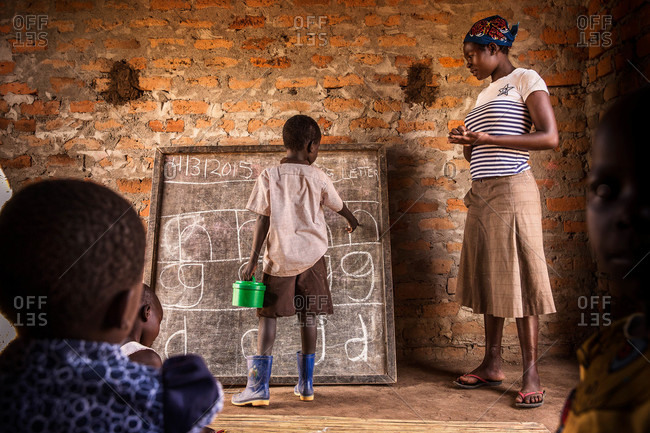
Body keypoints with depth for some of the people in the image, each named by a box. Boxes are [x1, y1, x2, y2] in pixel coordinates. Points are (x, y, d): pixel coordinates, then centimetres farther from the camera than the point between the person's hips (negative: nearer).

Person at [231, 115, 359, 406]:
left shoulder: (269, 177, -3)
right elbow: (339, 206, 17)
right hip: (312, 255, 2)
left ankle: (259, 387, 0)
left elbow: (262, 221, -5)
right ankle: (306, 385, 18)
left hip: (279, 257, -1)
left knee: (268, 316, 4)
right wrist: (352, 220, 39)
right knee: (308, 317, 10)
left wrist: (252, 260, -1)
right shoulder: (317, 177, 1)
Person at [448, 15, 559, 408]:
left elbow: (550, 138, -12)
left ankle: (532, 375, 4)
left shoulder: (525, 80, 0)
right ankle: (493, 365, 17)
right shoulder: (485, 95, 21)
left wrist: (488, 138, -14)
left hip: (512, 190, -7)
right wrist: (466, 143, 4)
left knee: (518, 278, -5)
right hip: (481, 194, 8)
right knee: (489, 279, 8)